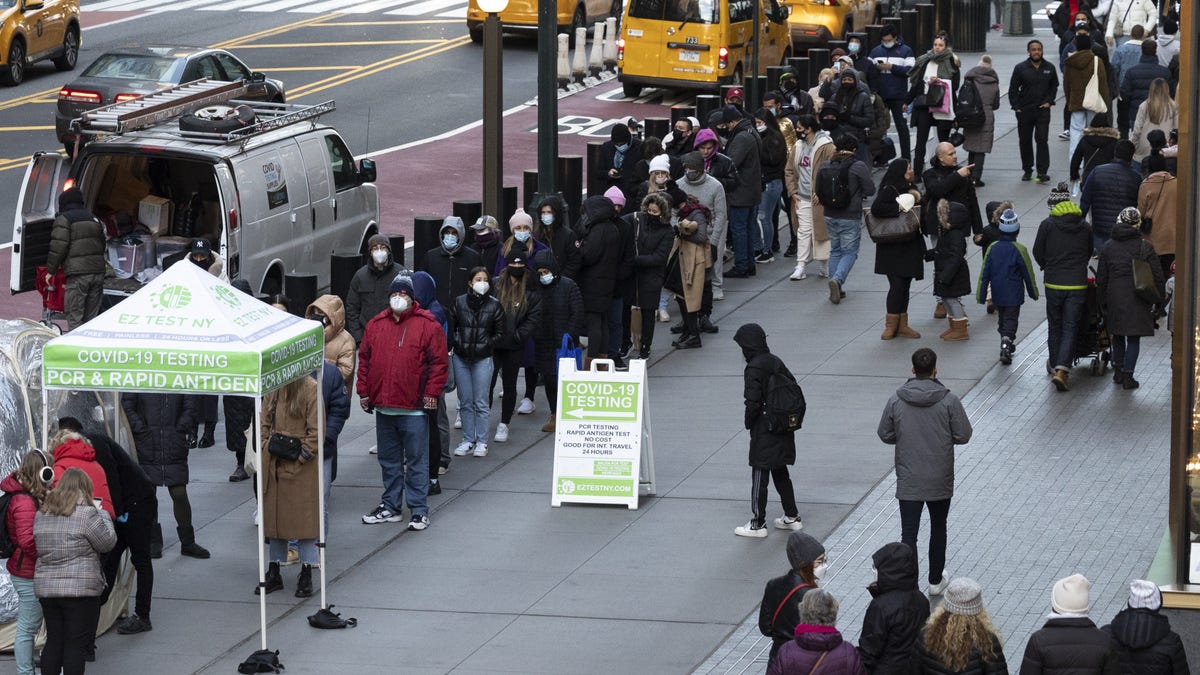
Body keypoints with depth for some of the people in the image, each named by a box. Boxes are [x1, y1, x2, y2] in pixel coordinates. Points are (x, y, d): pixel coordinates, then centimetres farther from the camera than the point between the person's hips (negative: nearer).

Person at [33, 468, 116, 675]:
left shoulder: (41, 514, 7)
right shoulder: (87, 514, -13)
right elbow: (108, 542, -6)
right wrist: (103, 515, 10)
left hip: (46, 588, 6)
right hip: (80, 589, -6)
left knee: (53, 642, 13)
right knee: (76, 645, -1)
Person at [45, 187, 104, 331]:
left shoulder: (63, 219, -1)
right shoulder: (93, 219, 22)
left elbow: (59, 246, -9)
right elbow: (102, 244, 25)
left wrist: (50, 270, -2)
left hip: (77, 272, -7)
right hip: (98, 271, 7)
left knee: (74, 317, -5)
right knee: (91, 316, 12)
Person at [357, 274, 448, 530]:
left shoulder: (428, 326, -3)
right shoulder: (375, 325, 10)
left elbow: (439, 361, -4)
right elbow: (364, 360, 13)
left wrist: (432, 393, -10)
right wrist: (364, 391, 8)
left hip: (414, 407, -5)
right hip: (383, 407, 5)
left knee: (416, 461, -1)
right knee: (388, 460, 14)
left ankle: (419, 510, 4)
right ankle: (390, 506, 23)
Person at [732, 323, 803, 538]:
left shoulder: (753, 369, -19)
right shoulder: (775, 362, 4)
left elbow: (753, 402, -23)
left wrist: (749, 423, -5)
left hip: (765, 431, -8)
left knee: (759, 476, 2)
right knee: (781, 473, 20)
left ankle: (758, 524, 7)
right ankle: (792, 517, 27)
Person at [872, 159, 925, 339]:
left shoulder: (909, 188, 13)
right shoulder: (889, 190, -12)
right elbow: (876, 208, -26)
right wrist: (898, 208, -20)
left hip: (909, 247, 8)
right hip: (893, 249, -8)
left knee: (904, 285, 10)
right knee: (897, 285, -8)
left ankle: (902, 326, 15)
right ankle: (891, 326, 0)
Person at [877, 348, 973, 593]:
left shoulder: (896, 400, -7)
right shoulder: (949, 401, -12)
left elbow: (885, 435, 2)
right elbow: (964, 435, -7)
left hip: (908, 481, 0)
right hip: (940, 480, 0)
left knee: (908, 534, 0)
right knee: (938, 528, 20)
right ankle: (936, 580, 32)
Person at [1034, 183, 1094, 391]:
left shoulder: (1047, 225, -5)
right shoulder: (1084, 227, 3)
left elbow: (1038, 253, 0)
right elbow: (1089, 253, 13)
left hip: (1053, 283, -1)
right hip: (1078, 284, 1)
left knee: (1055, 326, 17)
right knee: (1071, 328, 1)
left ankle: (1054, 365, 28)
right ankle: (1062, 369, -13)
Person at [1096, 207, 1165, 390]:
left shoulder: (1108, 247, 1)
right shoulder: (1145, 247, -7)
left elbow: (1101, 279, 5)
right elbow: (1158, 277, -5)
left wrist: (1103, 302, 14)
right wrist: (1160, 298, 6)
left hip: (1115, 299, 3)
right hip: (1137, 300, -3)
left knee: (1118, 337, 19)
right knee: (1134, 339, 4)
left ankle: (1118, 371, 25)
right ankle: (1127, 375, 0)